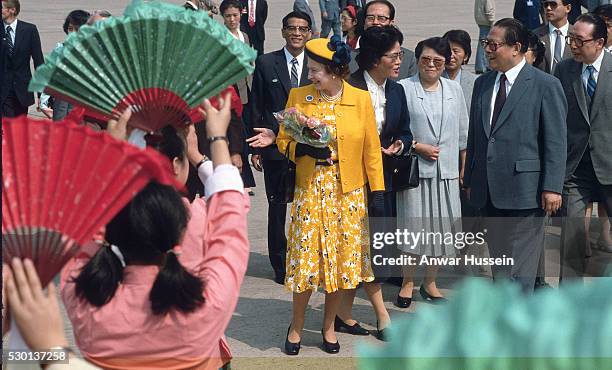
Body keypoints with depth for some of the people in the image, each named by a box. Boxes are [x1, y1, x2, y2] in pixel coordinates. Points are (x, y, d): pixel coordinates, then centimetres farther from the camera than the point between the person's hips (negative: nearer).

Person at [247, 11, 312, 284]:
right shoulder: (265, 63, 2)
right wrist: (255, 147, -1)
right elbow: (256, 108, 3)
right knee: (277, 208, 7)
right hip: (274, 146, 0)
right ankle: (280, 264, 17)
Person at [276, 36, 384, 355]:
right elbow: (283, 141, 6)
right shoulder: (298, 97, 1)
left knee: (341, 259, 5)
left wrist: (377, 192, -2)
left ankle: (329, 326, 24)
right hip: (310, 191, 0)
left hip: (348, 193, 0)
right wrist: (303, 149, -16)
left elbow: (371, 148, 1)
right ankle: (296, 326, 20)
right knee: (305, 260, 1)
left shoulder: (361, 99, -1)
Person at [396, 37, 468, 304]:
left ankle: (430, 283, 22)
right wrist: (417, 146, -12)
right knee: (414, 225, -2)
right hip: (415, 169, -3)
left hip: (446, 171, 4)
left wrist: (465, 167, 12)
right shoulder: (404, 88, -2)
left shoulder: (454, 89, 10)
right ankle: (407, 282, 13)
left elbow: (463, 131, 14)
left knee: (440, 227, 7)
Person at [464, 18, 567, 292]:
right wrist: (470, 179, 14)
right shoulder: (482, 84, 12)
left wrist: (552, 187, -13)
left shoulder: (545, 85, -6)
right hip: (489, 192, 6)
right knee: (498, 264, 14)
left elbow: (556, 141, -8)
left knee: (520, 268, -2)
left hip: (523, 189, -6)